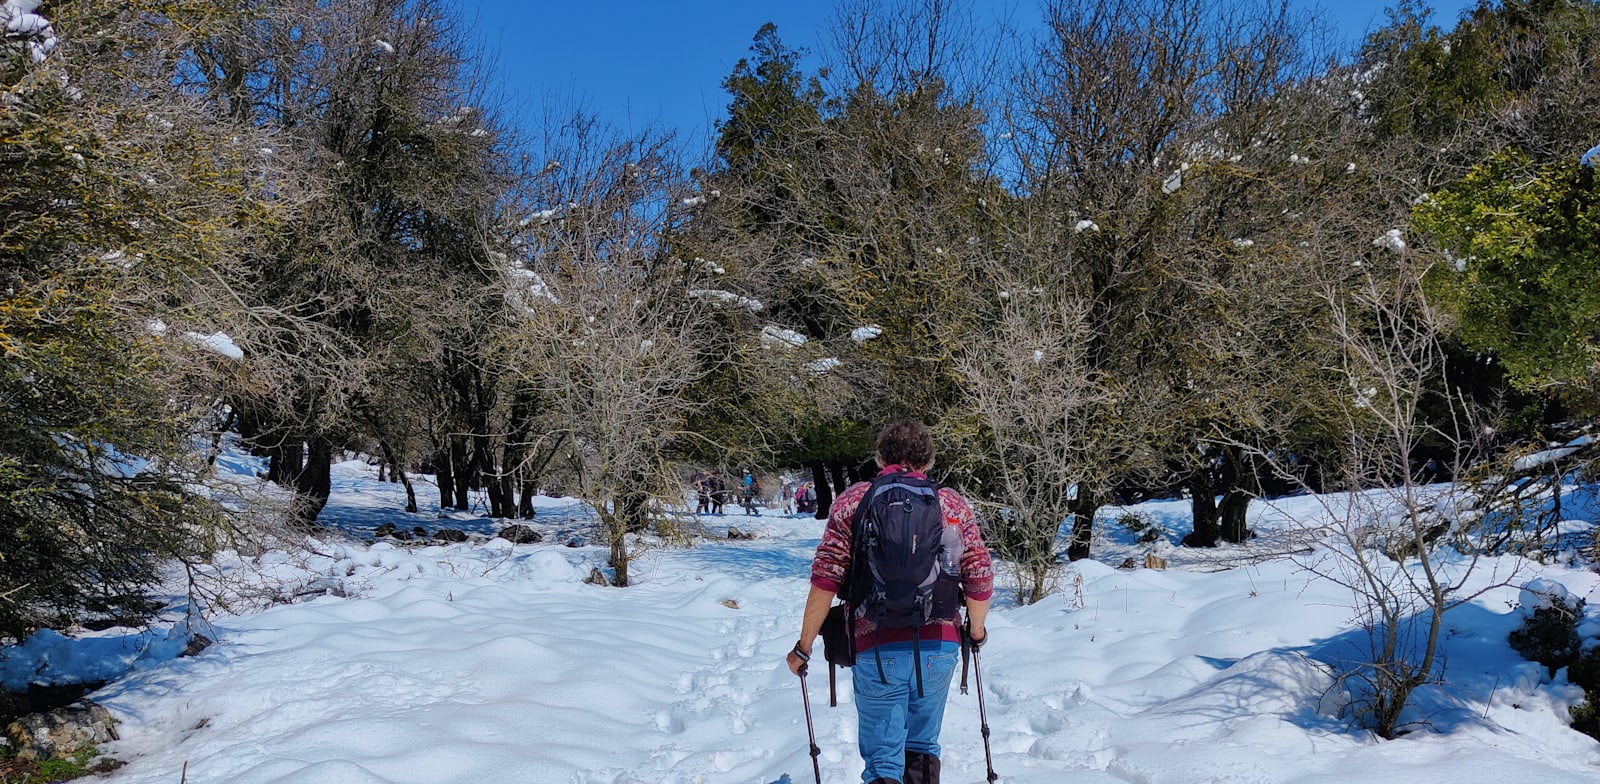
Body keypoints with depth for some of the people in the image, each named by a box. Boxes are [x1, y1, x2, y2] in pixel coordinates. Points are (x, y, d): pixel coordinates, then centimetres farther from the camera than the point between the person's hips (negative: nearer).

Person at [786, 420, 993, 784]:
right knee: (922, 747, 22)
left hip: (878, 648, -2)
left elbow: (825, 579, -5)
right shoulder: (954, 504, 6)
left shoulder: (853, 500, 2)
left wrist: (804, 645, 2)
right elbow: (980, 578, 5)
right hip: (939, 646, 2)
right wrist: (976, 631, 23)